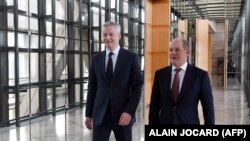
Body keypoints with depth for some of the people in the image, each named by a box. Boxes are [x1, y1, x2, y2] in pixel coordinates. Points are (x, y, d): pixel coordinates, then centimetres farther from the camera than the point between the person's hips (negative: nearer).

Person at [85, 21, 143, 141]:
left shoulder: (131, 57, -2)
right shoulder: (96, 59, 7)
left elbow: (137, 87, -5)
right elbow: (92, 88, 9)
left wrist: (129, 112, -14)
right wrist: (88, 114, 8)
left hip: (123, 114, -2)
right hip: (100, 114, 2)